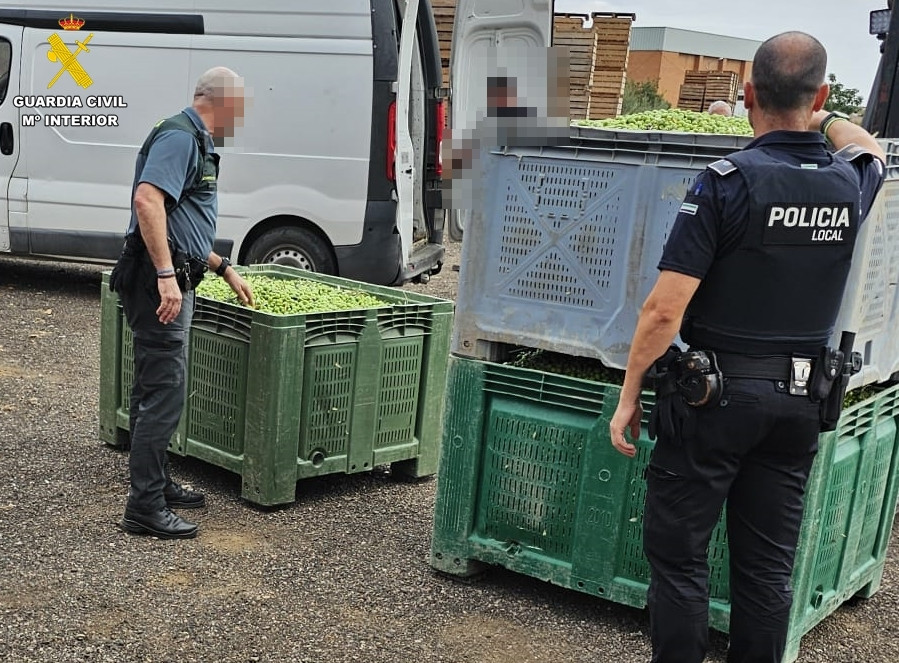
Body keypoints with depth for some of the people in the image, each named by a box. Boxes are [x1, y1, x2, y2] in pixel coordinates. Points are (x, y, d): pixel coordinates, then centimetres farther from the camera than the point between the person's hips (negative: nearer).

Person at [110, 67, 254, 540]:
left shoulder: (196, 142, 21)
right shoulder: (180, 136, -12)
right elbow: (147, 200, -27)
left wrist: (224, 270, 30)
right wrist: (167, 276, -31)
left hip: (169, 281, 11)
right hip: (160, 283, -11)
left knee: (154, 390, 17)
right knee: (164, 394, -8)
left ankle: (157, 485, 28)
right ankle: (145, 507, -2)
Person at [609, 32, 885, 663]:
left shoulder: (727, 182, -15)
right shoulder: (851, 185, 0)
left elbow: (664, 310, -17)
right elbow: (870, 149, 29)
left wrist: (629, 396, -7)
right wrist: (819, 115, 43)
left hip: (714, 396, -5)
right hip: (800, 402, 5)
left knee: (678, 553, 7)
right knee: (768, 564, 14)